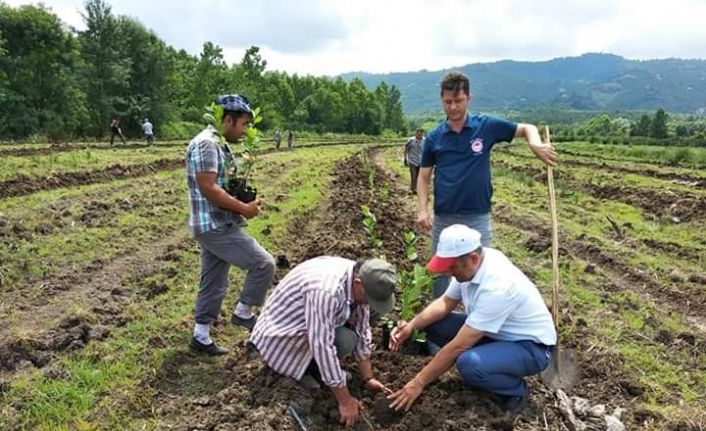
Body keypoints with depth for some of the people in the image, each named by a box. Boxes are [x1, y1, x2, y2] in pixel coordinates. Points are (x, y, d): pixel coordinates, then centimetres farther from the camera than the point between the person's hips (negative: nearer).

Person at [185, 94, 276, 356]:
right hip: (216, 226, -10)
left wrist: (244, 204, 7)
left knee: (213, 283, 16)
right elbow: (208, 189, -24)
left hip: (216, 225, 10)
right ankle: (243, 313, 10)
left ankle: (201, 336, 25)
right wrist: (244, 208, -16)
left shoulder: (216, 144, 15)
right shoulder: (206, 144, -17)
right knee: (263, 264, -7)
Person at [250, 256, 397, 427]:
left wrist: (368, 379, 0)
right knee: (344, 341, -27)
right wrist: (345, 401, -26)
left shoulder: (359, 280, -12)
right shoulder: (326, 291, -38)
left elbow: (361, 331, -1)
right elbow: (322, 347, -35)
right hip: (281, 332, -8)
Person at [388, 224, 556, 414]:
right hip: (495, 332, 8)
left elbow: (459, 345, -32)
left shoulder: (496, 287, -35)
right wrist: (412, 326, -13)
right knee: (433, 324, -5)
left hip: (531, 346, -7)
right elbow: (445, 303, 3)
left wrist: (419, 382, -25)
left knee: (469, 364, -34)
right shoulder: (469, 264, -11)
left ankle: (516, 389, -4)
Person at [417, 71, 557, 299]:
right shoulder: (434, 137, 1)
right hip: (443, 219, 2)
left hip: (477, 218, -2)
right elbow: (424, 177, 5)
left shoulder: (487, 126, -3)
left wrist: (536, 144, -17)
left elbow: (527, 128, 6)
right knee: (440, 275, 14)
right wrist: (422, 209, -10)